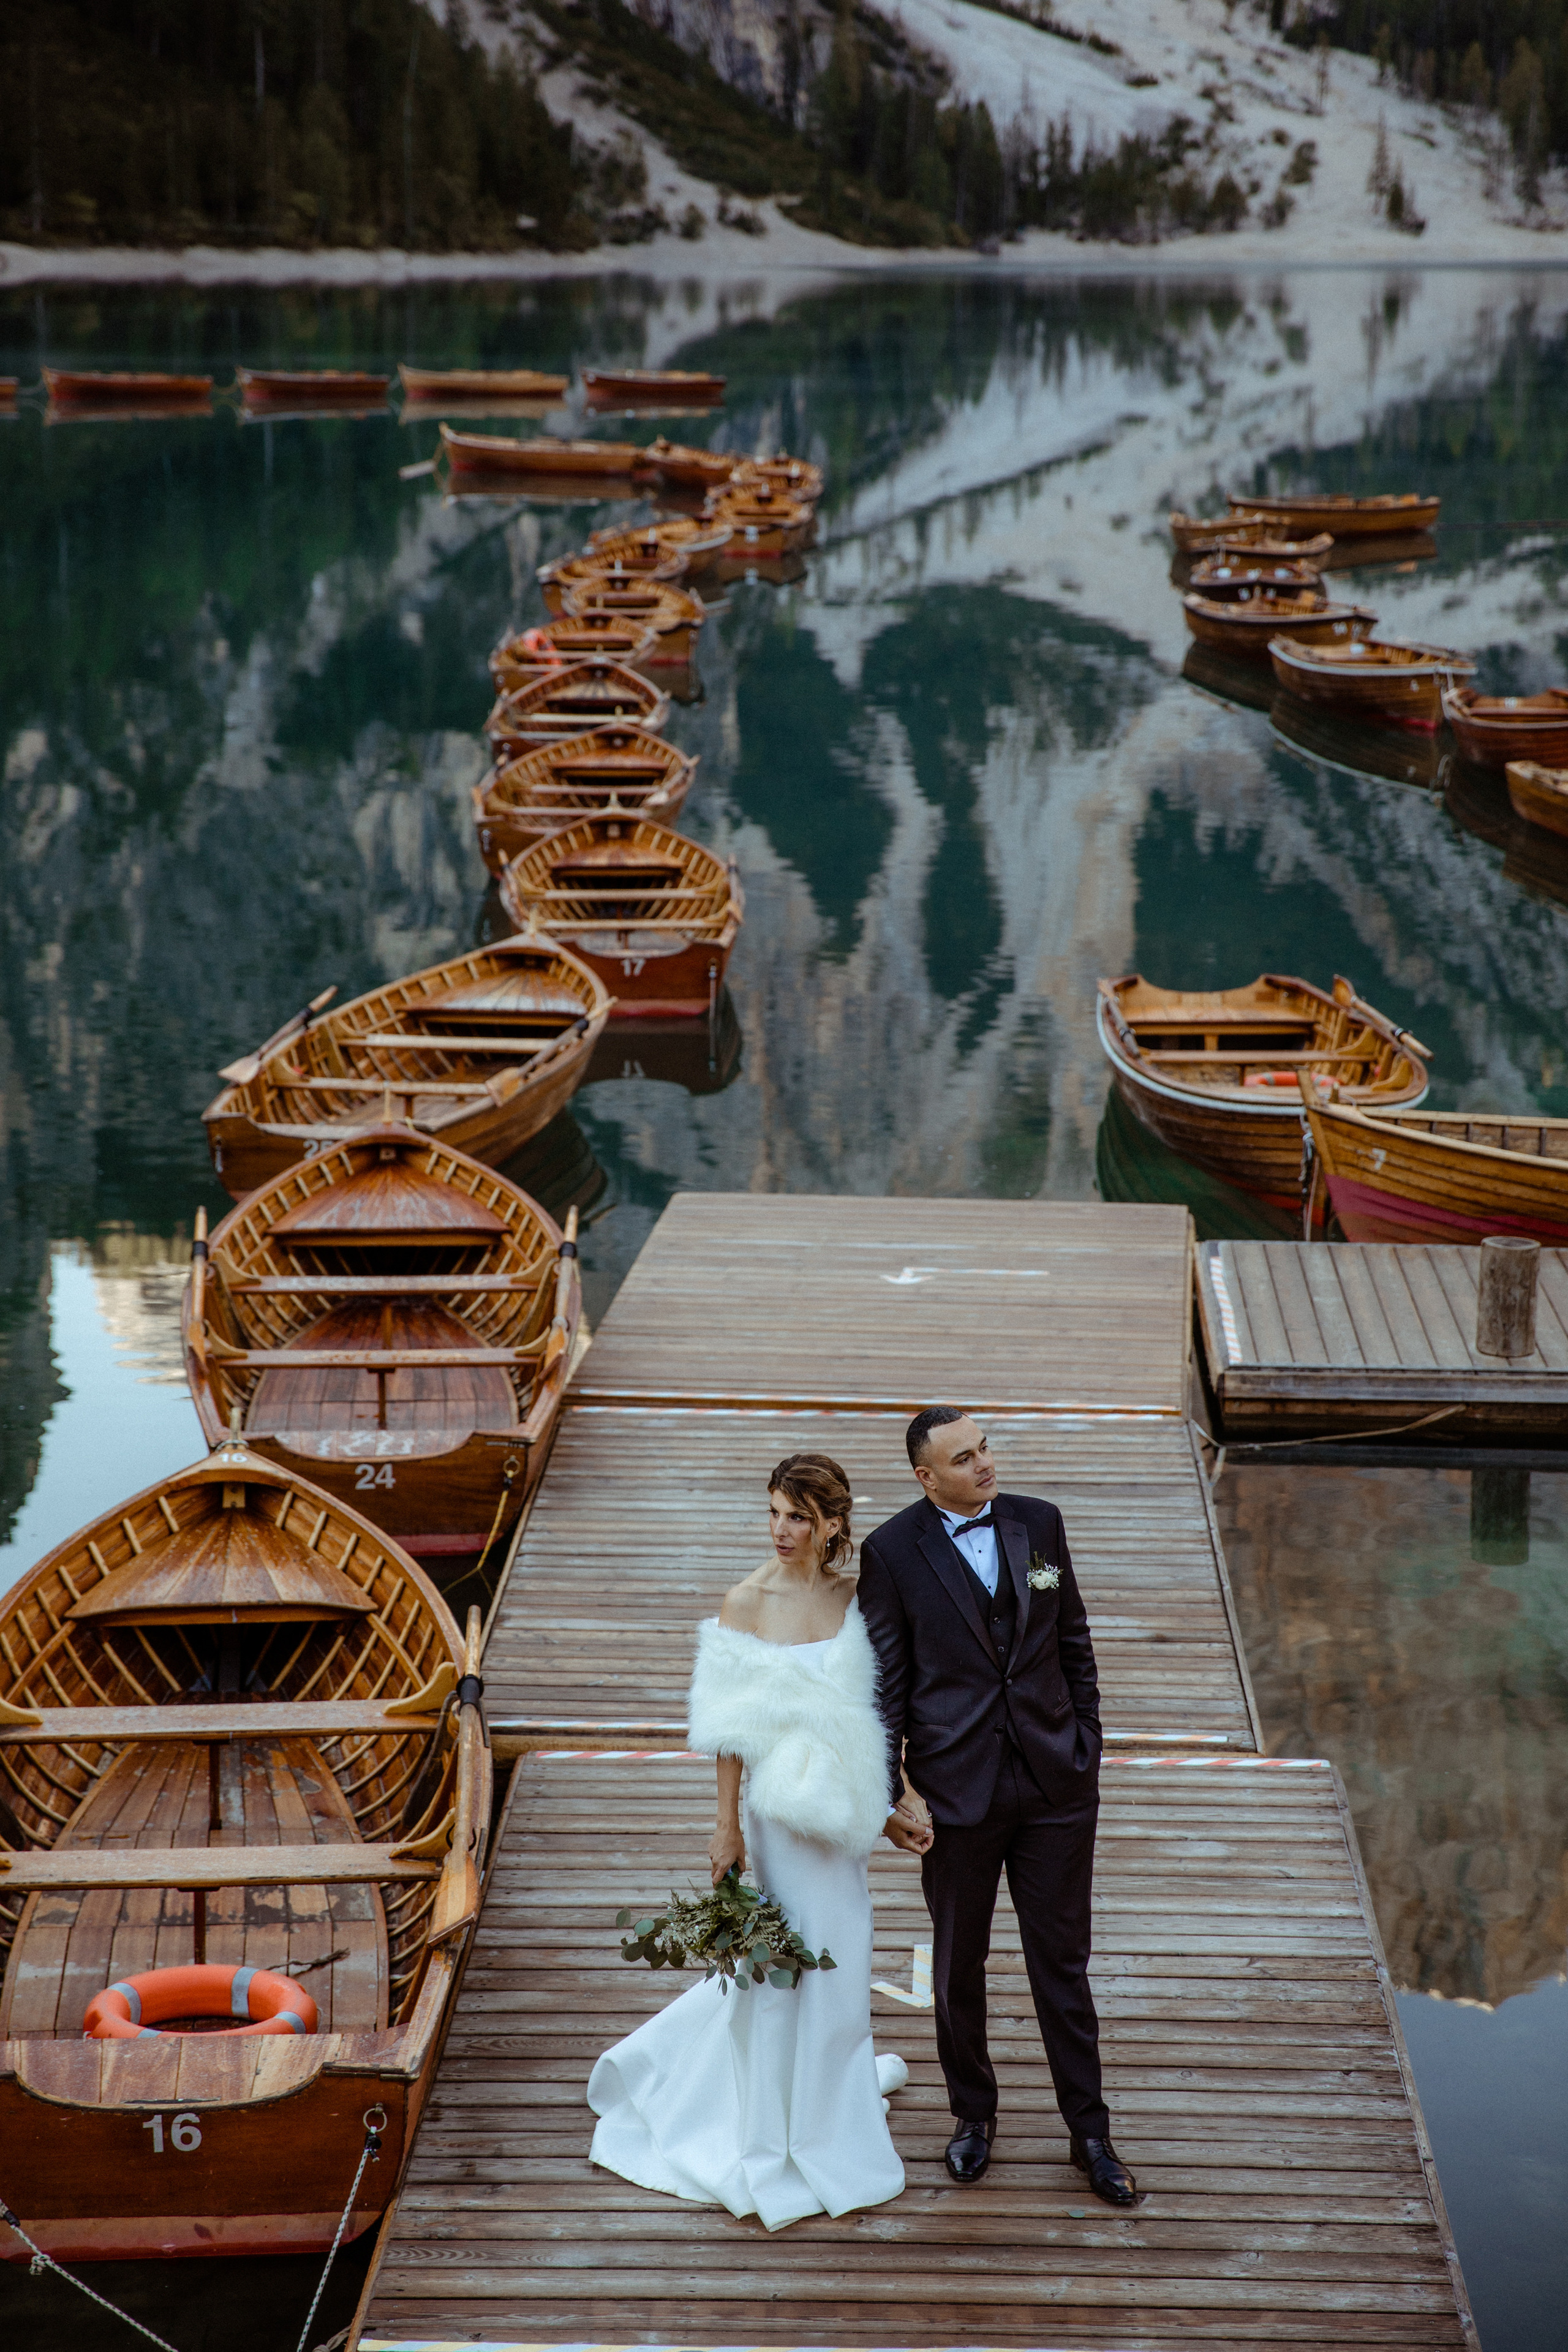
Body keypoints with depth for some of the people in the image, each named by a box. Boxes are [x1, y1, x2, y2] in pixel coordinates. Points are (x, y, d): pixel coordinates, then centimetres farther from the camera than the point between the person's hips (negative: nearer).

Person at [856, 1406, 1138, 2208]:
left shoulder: (1038, 1523, 1)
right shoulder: (892, 1552, -8)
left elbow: (1073, 1640, 10)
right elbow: (883, 1682, -4)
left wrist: (1085, 1742, 8)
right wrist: (894, 1789, -7)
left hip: (1055, 1780, 2)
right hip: (957, 1787, -2)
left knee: (1062, 1959, 9)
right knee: (959, 1962, 13)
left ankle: (1089, 2132, 19)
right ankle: (974, 2114, 32)